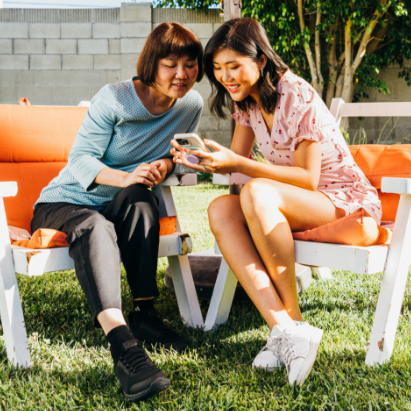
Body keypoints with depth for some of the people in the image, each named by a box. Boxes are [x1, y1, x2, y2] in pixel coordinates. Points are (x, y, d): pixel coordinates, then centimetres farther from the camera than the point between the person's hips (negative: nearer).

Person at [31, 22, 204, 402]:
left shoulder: (192, 104, -1)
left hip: (124, 206, 4)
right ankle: (122, 344, -58)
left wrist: (167, 163, -16)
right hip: (65, 202, -3)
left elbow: (180, 154, 10)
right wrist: (125, 177, -37)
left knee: (138, 197, -33)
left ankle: (145, 315, -32)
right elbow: (80, 159, -17)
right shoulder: (114, 99, -15)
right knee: (95, 226, -39)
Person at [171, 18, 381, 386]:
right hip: (296, 206, 7)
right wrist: (202, 158, -13)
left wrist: (241, 166, -29)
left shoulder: (298, 97, -20)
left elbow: (307, 178, -21)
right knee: (221, 210, -21)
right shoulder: (246, 100, 4)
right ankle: (284, 329, -30)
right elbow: (238, 159, 7)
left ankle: (294, 319, -20)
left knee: (256, 193, -35)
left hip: (346, 200, -7)